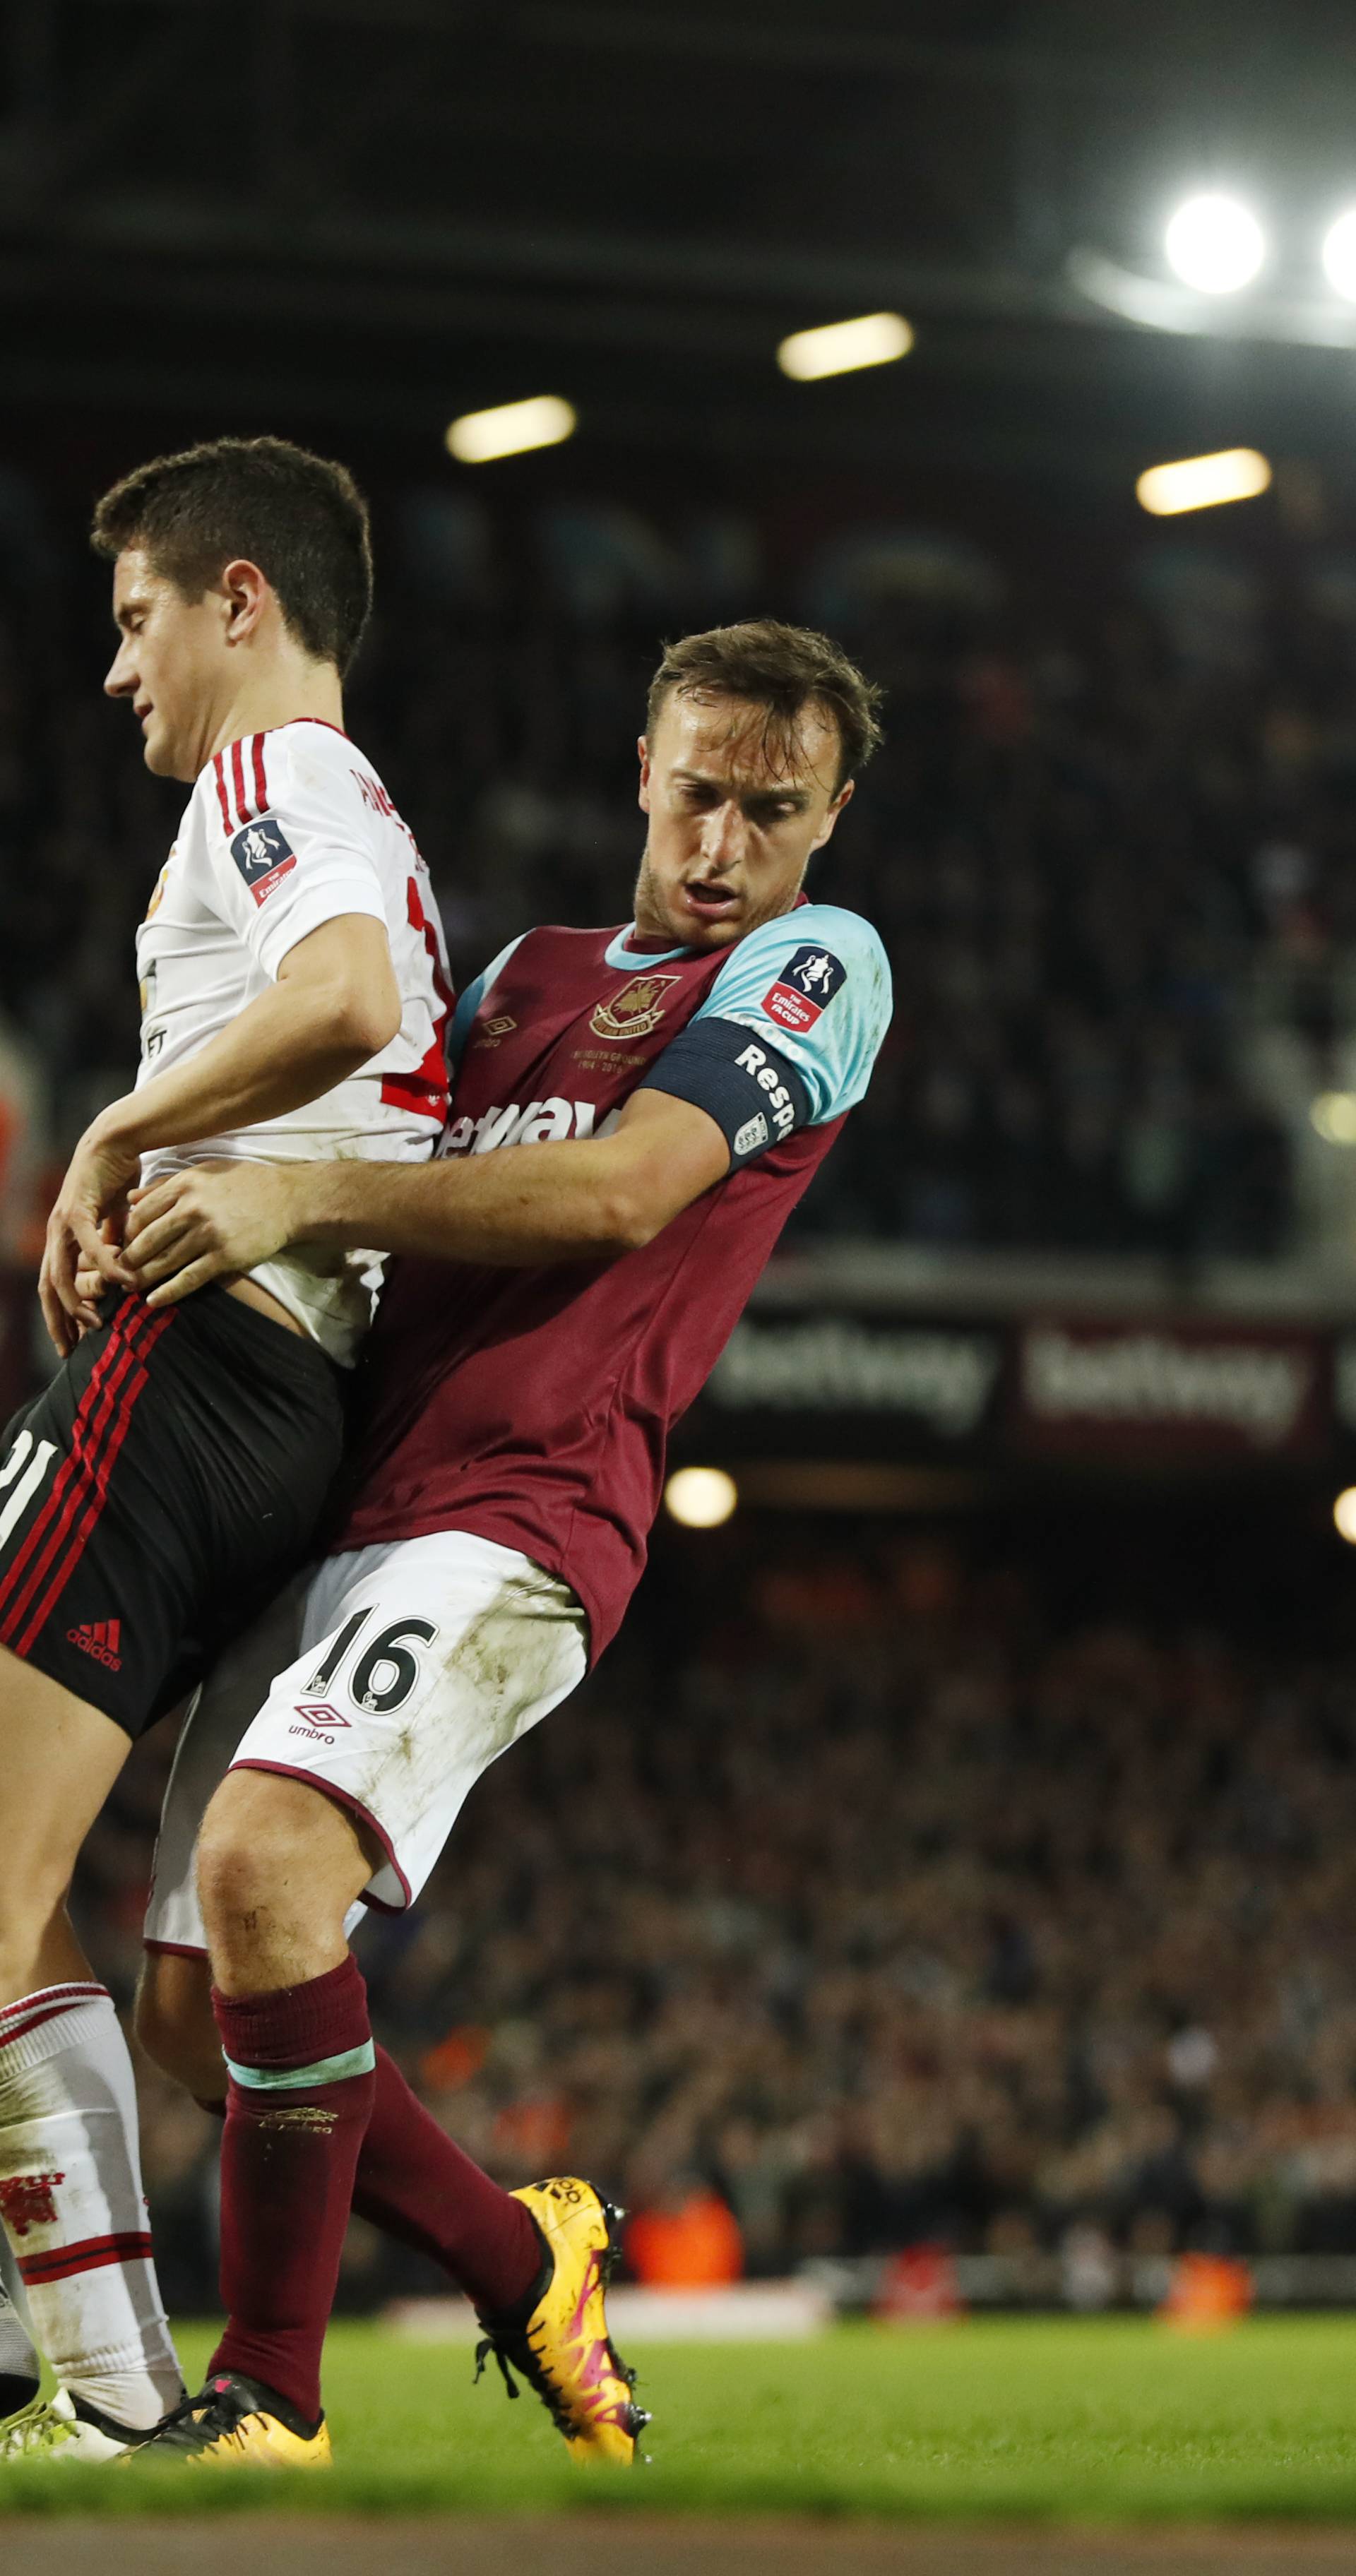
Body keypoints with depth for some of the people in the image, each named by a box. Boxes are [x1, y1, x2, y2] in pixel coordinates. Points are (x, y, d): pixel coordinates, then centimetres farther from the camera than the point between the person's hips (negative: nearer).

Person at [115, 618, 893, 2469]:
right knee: (198, 2011, 4)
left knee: (268, 1854, -31)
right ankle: (526, 2264, 25)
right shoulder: (530, 975, 26)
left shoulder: (815, 965, 3)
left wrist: (303, 1195, -18)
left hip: (515, 1512, -8)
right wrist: (143, 1163, 9)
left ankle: (271, 2401, -23)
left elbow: (623, 1191, -11)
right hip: (326, 1513, 8)